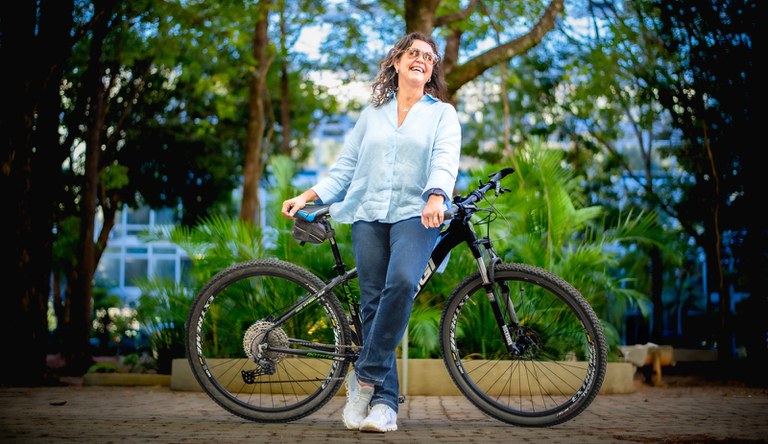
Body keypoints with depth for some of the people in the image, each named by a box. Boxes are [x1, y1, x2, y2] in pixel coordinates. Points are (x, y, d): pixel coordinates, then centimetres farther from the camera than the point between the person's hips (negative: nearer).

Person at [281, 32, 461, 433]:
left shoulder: (442, 114, 13)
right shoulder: (372, 114, 22)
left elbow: (445, 159, -4)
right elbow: (345, 166, 20)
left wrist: (436, 197, -24)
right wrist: (309, 196, 5)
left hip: (416, 214, -3)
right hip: (368, 214, 3)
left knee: (402, 283, -28)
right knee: (372, 302, -4)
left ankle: (365, 376, -17)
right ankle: (384, 401, -1)